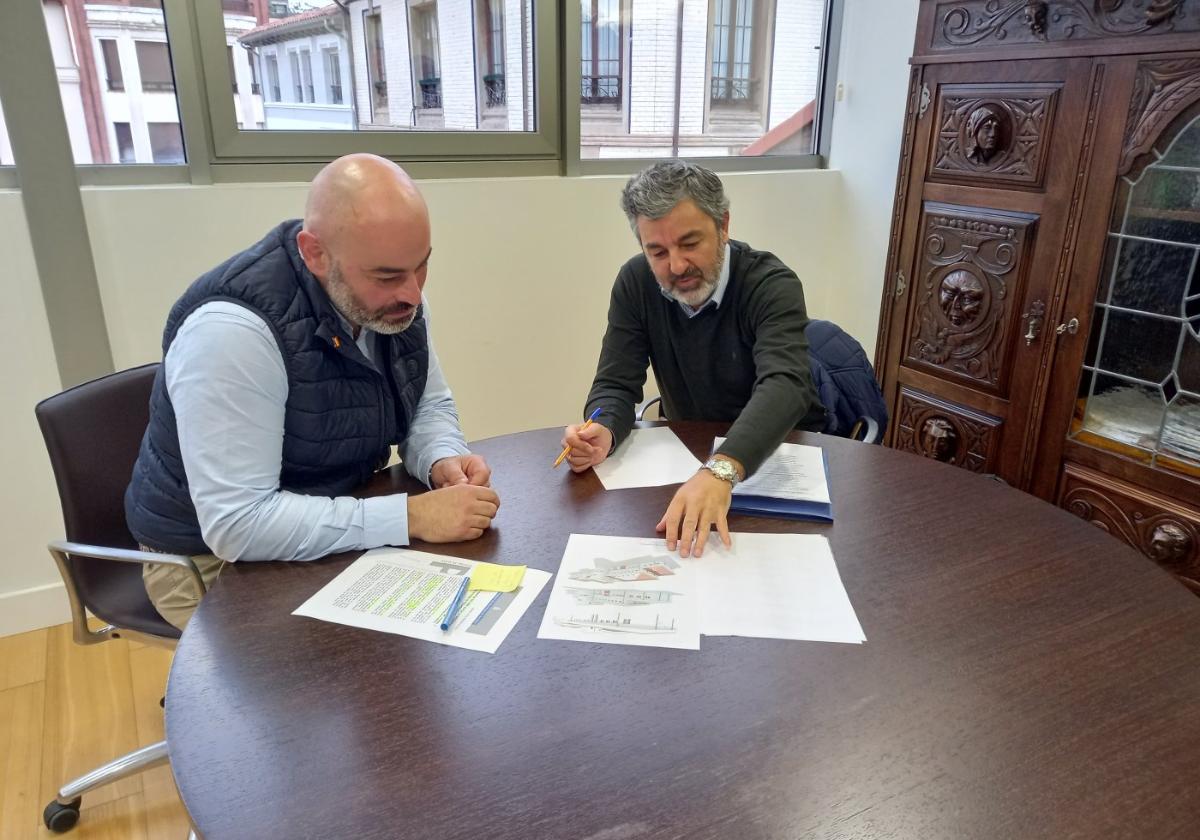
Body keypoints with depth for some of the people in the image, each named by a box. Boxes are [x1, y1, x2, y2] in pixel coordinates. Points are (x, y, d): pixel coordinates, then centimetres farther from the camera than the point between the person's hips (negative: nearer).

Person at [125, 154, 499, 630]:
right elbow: (238, 524, -32)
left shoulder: (393, 296, -9)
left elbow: (429, 406, 4)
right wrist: (411, 516, -34)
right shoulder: (232, 329, -30)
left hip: (344, 523, 6)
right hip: (220, 556, -5)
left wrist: (442, 461, -18)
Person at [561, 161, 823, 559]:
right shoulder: (635, 283, -8)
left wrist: (721, 471, -55)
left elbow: (784, 386, -37)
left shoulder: (772, 285, -21)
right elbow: (616, 385, -8)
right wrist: (603, 431, -33)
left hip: (781, 453, -3)